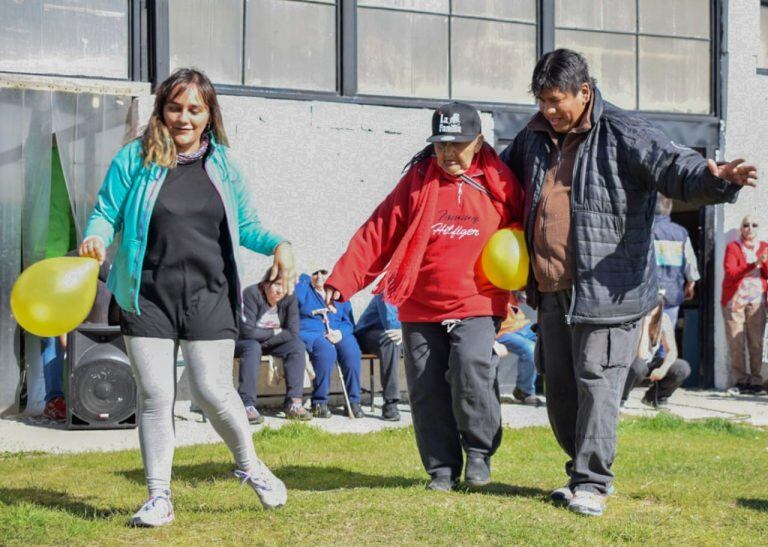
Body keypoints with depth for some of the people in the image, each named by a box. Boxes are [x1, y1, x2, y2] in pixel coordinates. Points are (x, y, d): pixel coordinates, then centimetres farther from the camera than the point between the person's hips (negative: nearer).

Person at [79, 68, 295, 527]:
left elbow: (245, 225, 12)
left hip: (209, 297, 0)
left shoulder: (222, 163, 8)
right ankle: (159, 496, 14)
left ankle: (250, 466, 24)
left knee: (213, 391, -3)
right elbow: (106, 213, 4)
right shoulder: (135, 158, 1)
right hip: (149, 298, 0)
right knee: (155, 395, 1)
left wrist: (277, 244, -7)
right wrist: (96, 238, -19)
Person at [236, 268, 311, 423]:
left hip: (269, 345, 5)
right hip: (243, 343, -5)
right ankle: (247, 406, -39)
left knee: (297, 345, -19)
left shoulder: (289, 298, -8)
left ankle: (294, 403, -23)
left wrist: (264, 338, -22)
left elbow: (293, 333, -15)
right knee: (253, 348, -37)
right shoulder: (251, 294, -22)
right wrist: (275, 332, -17)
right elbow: (247, 332, -28)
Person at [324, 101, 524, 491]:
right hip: (420, 309, 2)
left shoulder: (499, 184, 0)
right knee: (426, 391, 3)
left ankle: (479, 451, 2)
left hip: (477, 305, -2)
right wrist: (343, 279, -7)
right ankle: (443, 468, 20)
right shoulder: (418, 181, 1)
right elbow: (379, 232, -1)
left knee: (472, 370, -22)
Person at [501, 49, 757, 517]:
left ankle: (592, 483, 4)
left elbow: (675, 166, -21)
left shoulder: (623, 134, -9)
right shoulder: (535, 137, 12)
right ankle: (582, 472, 29)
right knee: (559, 388, 14)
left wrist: (715, 178, -40)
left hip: (605, 291, -7)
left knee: (597, 385, -6)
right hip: (551, 292, 7)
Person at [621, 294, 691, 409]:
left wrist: (663, 369, -30)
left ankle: (653, 397, 6)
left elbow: (672, 351, -10)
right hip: (628, 365, -5)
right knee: (638, 365, -39)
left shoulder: (664, 319, -10)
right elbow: (641, 355, -34)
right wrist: (645, 322, -36)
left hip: (650, 363, 5)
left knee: (683, 368, -17)